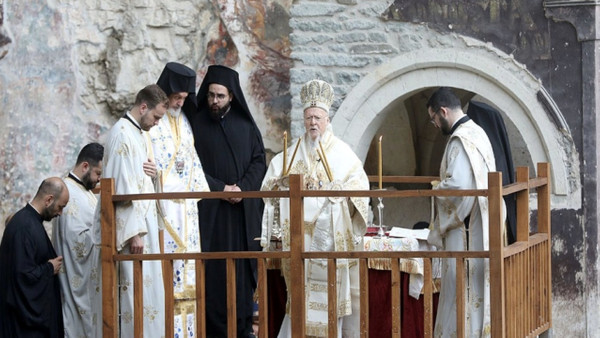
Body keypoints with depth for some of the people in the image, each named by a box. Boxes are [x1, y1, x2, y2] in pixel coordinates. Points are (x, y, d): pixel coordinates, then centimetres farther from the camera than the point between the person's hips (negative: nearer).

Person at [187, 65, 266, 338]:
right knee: (213, 268, -6)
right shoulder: (195, 124, 1)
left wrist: (243, 188, -7)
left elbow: (259, 160, 8)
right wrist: (220, 188, -11)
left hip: (244, 209, 3)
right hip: (209, 210, -2)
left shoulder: (246, 124, 9)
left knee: (242, 266, 1)